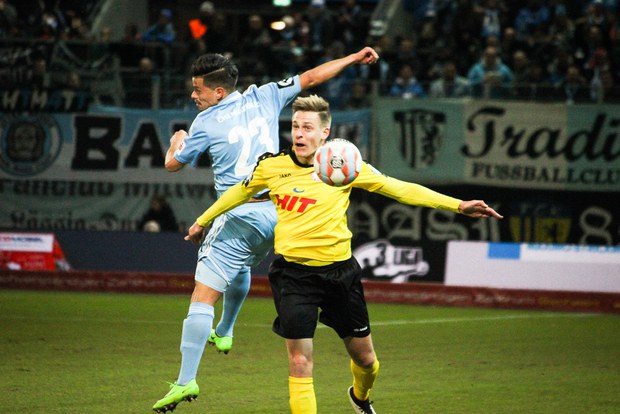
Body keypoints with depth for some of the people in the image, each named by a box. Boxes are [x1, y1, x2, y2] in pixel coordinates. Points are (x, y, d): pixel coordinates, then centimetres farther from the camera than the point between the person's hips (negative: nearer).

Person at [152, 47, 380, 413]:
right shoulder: (264, 98, 8)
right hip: (278, 211, 6)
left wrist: (177, 141, 32)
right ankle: (224, 333, 52)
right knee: (241, 266, 36)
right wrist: (354, 58, 28)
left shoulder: (207, 122, -3)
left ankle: (186, 380, -16)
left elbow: (173, 163, 10)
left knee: (203, 297, -8)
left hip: (239, 215, -6)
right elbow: (311, 78, 17)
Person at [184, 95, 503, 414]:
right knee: (300, 364, -11)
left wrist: (458, 205, -4)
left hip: (339, 270, 1)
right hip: (294, 273, -1)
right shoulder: (271, 166, -2)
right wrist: (202, 221, 29)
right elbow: (240, 192, 18)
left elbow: (399, 189, 0)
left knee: (365, 359, 14)